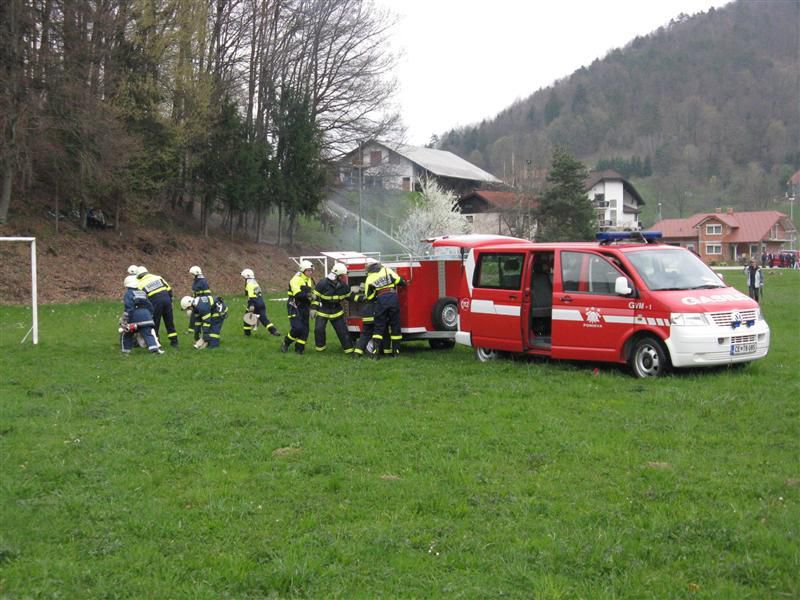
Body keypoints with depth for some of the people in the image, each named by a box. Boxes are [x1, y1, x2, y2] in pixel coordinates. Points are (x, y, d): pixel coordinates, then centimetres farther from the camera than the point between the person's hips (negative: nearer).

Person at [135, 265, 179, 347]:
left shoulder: (141, 284, 6)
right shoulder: (158, 277, 15)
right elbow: (169, 289, 12)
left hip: (156, 302, -4)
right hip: (166, 298, 4)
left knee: (154, 324, 9)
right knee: (169, 322, 13)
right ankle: (174, 341, 15)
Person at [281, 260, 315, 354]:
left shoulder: (309, 280, 14)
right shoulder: (296, 279, -13)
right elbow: (297, 294, -25)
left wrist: (310, 308, 22)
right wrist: (307, 294, -35)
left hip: (304, 307, 8)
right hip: (294, 307, -8)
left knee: (305, 330, 2)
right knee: (297, 328, -17)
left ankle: (299, 349, 12)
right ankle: (285, 344, 6)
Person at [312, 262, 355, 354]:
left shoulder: (344, 286, -7)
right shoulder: (323, 284, -21)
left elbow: (349, 296, 9)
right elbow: (315, 296, -14)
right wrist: (313, 308, -15)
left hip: (336, 311, 3)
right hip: (323, 310, -3)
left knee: (343, 331, 1)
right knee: (319, 329, -8)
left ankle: (349, 349, 8)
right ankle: (319, 347, 14)